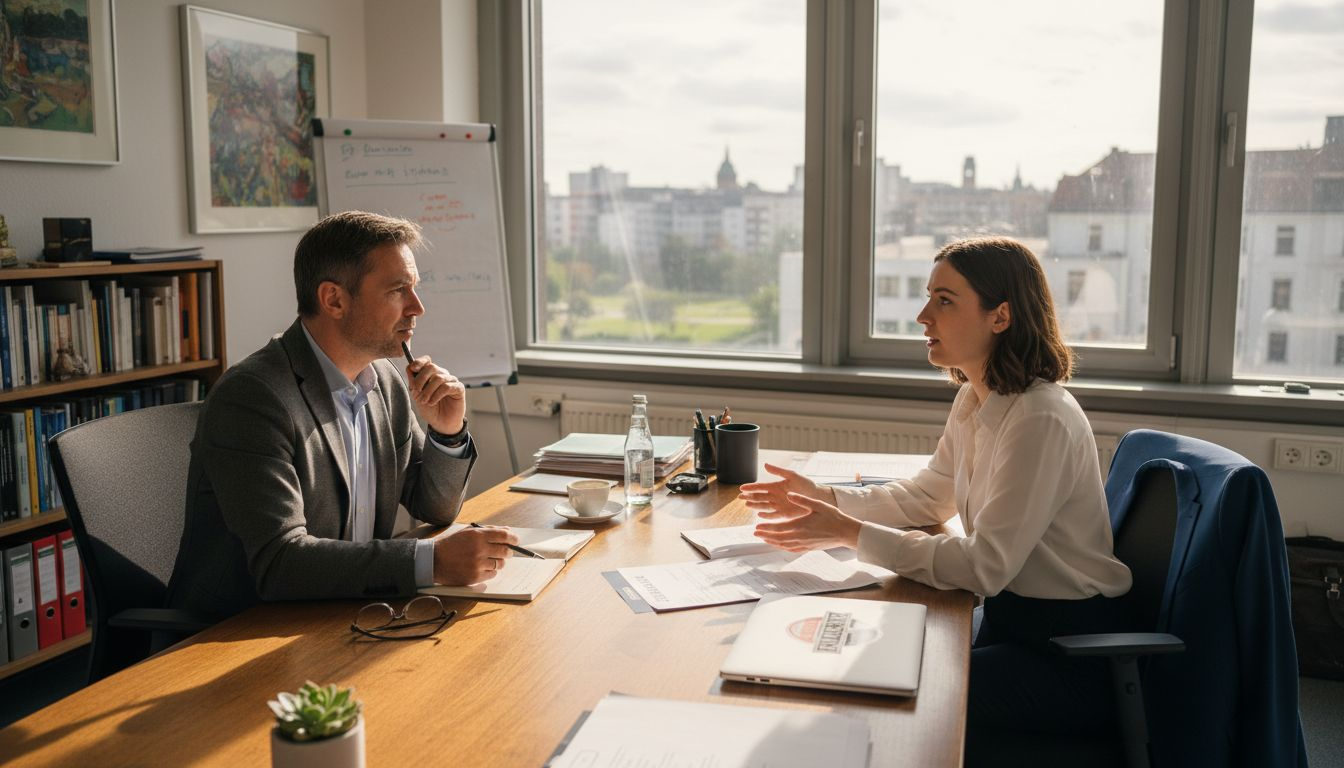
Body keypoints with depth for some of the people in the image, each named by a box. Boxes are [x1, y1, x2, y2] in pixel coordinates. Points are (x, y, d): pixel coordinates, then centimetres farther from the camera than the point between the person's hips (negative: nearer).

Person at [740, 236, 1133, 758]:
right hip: (1010, 616, 8)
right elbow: (928, 497, 17)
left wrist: (850, 533, -26)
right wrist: (822, 498, 4)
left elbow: (984, 565, -26)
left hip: (1070, 655, -8)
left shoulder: (1042, 420, -24)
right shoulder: (974, 399, 5)